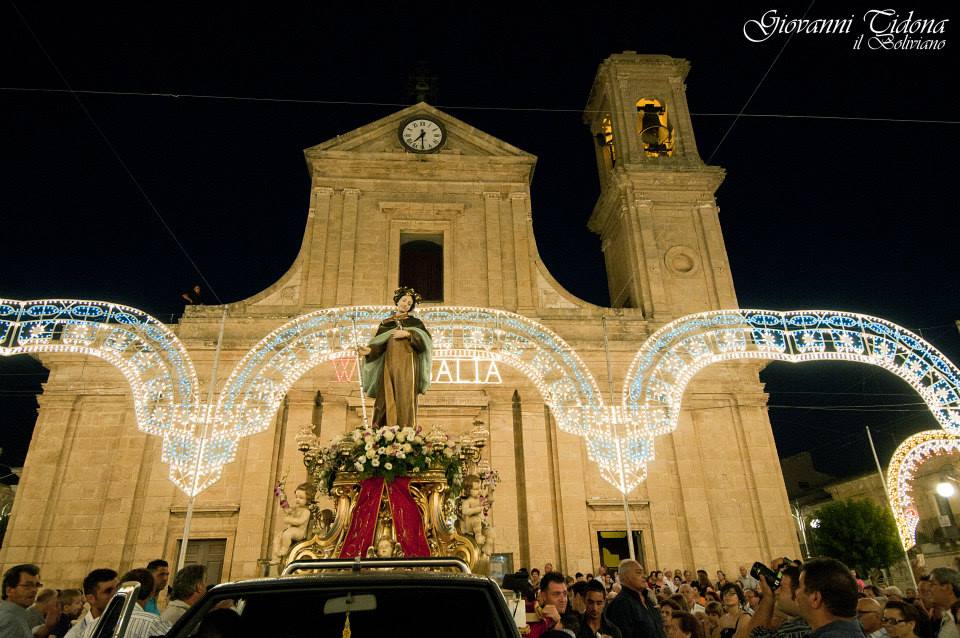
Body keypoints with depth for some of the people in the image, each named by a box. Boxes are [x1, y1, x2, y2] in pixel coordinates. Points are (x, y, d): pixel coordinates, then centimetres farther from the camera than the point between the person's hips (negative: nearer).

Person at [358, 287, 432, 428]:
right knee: (387, 399, -6)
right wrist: (369, 350, -14)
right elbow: (379, 345, 6)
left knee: (405, 398, -12)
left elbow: (426, 339, -1)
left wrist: (408, 334, -11)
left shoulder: (415, 322, 14)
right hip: (389, 365, 2)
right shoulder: (386, 323, 18)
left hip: (407, 364, -2)